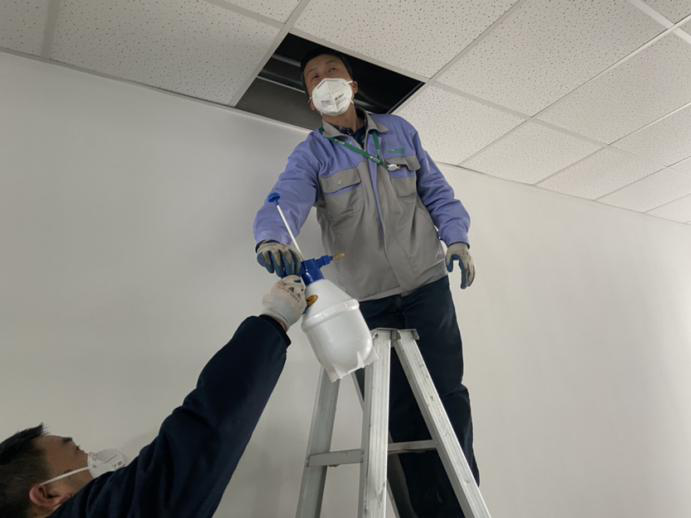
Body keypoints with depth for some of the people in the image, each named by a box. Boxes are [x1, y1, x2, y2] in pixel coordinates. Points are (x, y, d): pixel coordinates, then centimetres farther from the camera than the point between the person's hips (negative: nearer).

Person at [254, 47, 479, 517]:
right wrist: (271, 239, -41)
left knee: (448, 395, -1)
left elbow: (436, 191, 13)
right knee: (400, 411, 5)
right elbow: (285, 203, -19)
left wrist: (456, 237, -2)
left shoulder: (400, 131, 10)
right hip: (368, 302, -1)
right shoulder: (310, 155, 1)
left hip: (427, 286, 2)